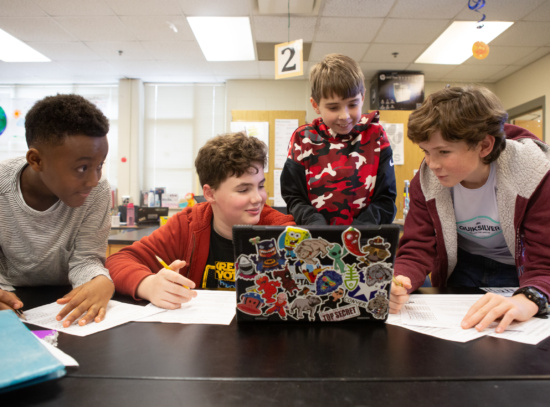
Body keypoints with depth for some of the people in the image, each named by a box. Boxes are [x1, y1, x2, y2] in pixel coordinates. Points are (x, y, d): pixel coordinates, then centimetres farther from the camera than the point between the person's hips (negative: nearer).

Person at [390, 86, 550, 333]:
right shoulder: (426, 181, -16)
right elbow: (417, 248, -16)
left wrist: (528, 298, -49)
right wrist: (400, 283, -38)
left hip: (517, 272, -1)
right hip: (464, 265, 1)